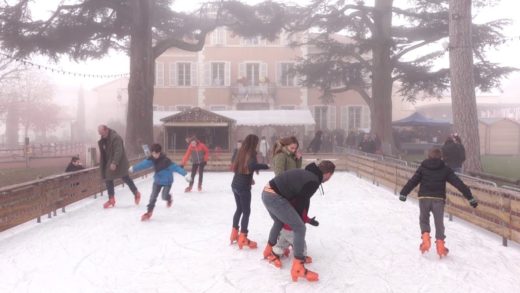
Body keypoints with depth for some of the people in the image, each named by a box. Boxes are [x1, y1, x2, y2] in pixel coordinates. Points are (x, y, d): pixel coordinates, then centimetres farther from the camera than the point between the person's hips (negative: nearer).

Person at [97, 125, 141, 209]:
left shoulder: (115, 137, -22)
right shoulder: (103, 139, 7)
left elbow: (118, 151, -29)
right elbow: (103, 152, 16)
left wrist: (114, 163, -35)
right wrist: (102, 164, 13)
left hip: (118, 163, -8)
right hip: (108, 164, 8)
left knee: (126, 178, 3)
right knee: (108, 179, 8)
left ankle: (136, 193, 20)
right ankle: (111, 199, 17)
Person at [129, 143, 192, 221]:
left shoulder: (166, 161, -29)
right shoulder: (152, 159, -12)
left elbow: (175, 167, -34)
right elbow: (144, 164, 1)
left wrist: (185, 174, -42)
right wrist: (133, 168, 10)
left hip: (167, 181, -5)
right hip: (157, 181, 5)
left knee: (164, 196, -6)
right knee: (153, 196, 0)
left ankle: (169, 198, 31)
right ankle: (149, 212, 11)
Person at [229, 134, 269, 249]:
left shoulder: (241, 152, 7)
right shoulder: (251, 154, -16)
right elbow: (252, 166, -37)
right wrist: (267, 166, -36)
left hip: (235, 185, 8)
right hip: (243, 187, -8)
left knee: (239, 209, 21)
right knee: (246, 211, 0)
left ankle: (234, 233, 30)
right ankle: (242, 239, 0)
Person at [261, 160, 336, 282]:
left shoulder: (307, 174, 17)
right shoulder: (313, 182, -12)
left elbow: (303, 198, 27)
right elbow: (301, 202, -5)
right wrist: (299, 218, 14)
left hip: (266, 193, 10)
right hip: (275, 197, -10)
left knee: (279, 222, 33)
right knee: (299, 228, -4)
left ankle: (268, 250, 52)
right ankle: (298, 268, -3)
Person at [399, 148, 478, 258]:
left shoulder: (423, 167, 7)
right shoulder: (445, 169, 7)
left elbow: (412, 181, 2)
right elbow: (458, 183, 3)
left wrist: (403, 193, 6)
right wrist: (470, 197, 3)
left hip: (424, 198, 0)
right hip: (439, 199, 0)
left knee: (424, 220, 16)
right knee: (439, 223, 10)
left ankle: (425, 238, -5)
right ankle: (440, 243, 5)